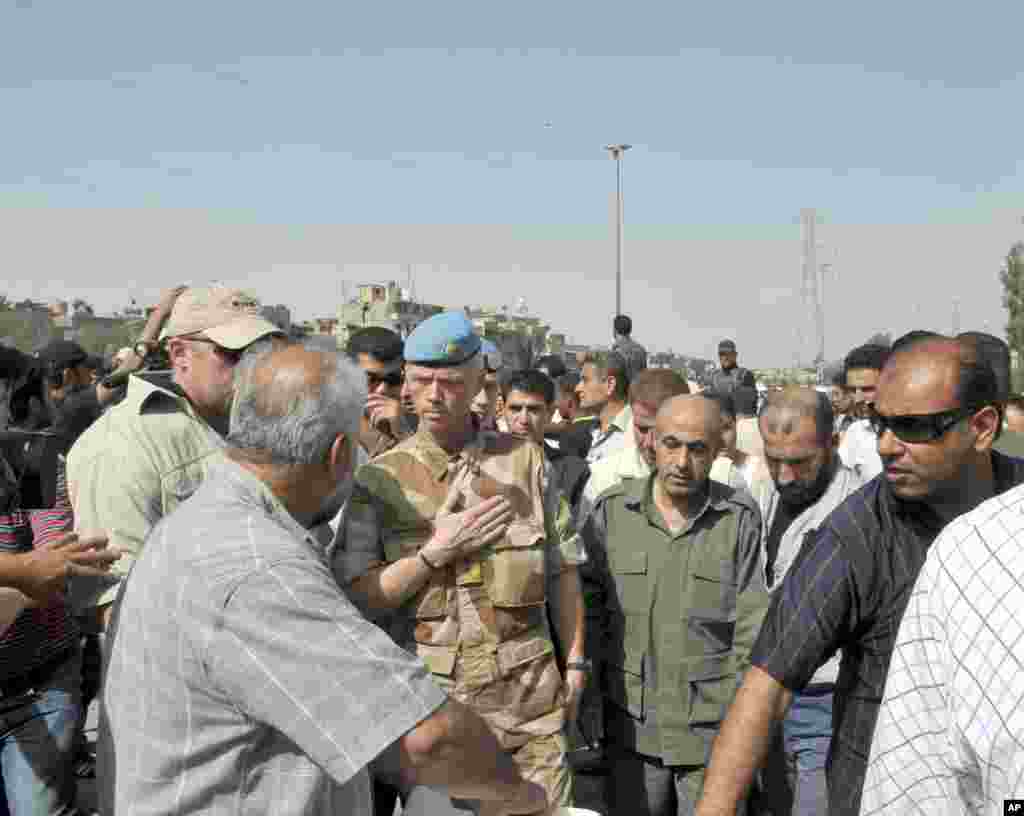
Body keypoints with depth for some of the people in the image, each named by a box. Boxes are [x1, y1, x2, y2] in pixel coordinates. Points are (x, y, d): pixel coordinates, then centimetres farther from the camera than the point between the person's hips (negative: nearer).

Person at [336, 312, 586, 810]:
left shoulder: (524, 459, 1)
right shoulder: (380, 478, -2)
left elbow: (561, 568, 7)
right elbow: (355, 599, -7)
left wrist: (575, 662, 7)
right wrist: (436, 551, -15)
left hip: (529, 696, 1)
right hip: (428, 699, 0)